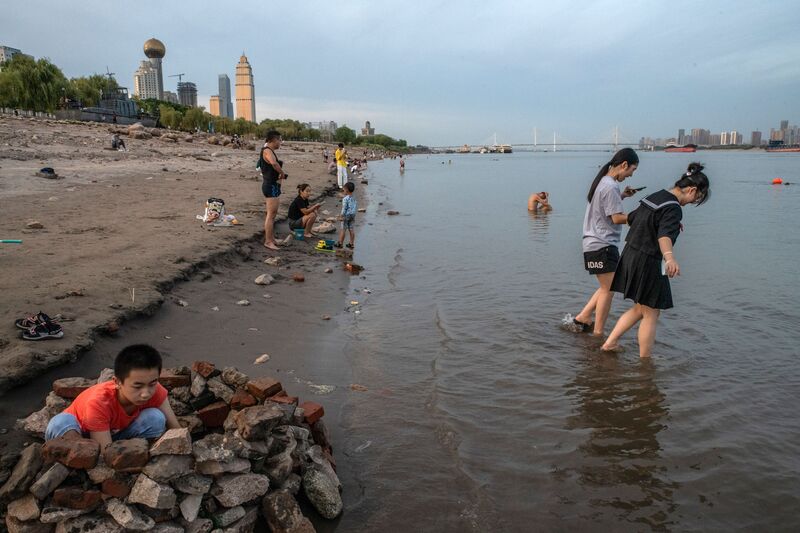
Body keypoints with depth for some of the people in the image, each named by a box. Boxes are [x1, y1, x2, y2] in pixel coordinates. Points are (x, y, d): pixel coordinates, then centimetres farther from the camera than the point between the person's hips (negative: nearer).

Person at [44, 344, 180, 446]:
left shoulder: (155, 391, -24)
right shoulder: (99, 402, -36)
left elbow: (176, 429, -21)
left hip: (116, 434, 3)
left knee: (156, 419, -26)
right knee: (60, 424, -38)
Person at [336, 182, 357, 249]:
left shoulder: (345, 199, -16)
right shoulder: (354, 198, 7)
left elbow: (344, 208, -17)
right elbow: (356, 207, 12)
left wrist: (342, 216, -11)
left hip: (346, 215, -7)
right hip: (352, 215, 7)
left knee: (343, 229, 0)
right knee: (351, 229, 11)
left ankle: (340, 243, 4)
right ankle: (352, 243, 14)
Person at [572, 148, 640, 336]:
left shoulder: (602, 181, 12)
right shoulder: (611, 187, -17)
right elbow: (617, 218, -18)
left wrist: (622, 196, 16)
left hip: (595, 243, 10)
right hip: (603, 245, -10)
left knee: (607, 287, 18)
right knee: (607, 290, -2)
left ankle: (583, 317, 20)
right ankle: (598, 333, 5)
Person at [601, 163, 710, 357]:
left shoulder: (655, 196, 11)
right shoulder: (673, 208, -17)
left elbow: (631, 218, 26)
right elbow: (665, 235, -36)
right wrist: (670, 257, -55)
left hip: (631, 257, 9)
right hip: (648, 263, -9)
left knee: (640, 309, 21)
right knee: (651, 314, 4)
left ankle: (609, 343, 19)